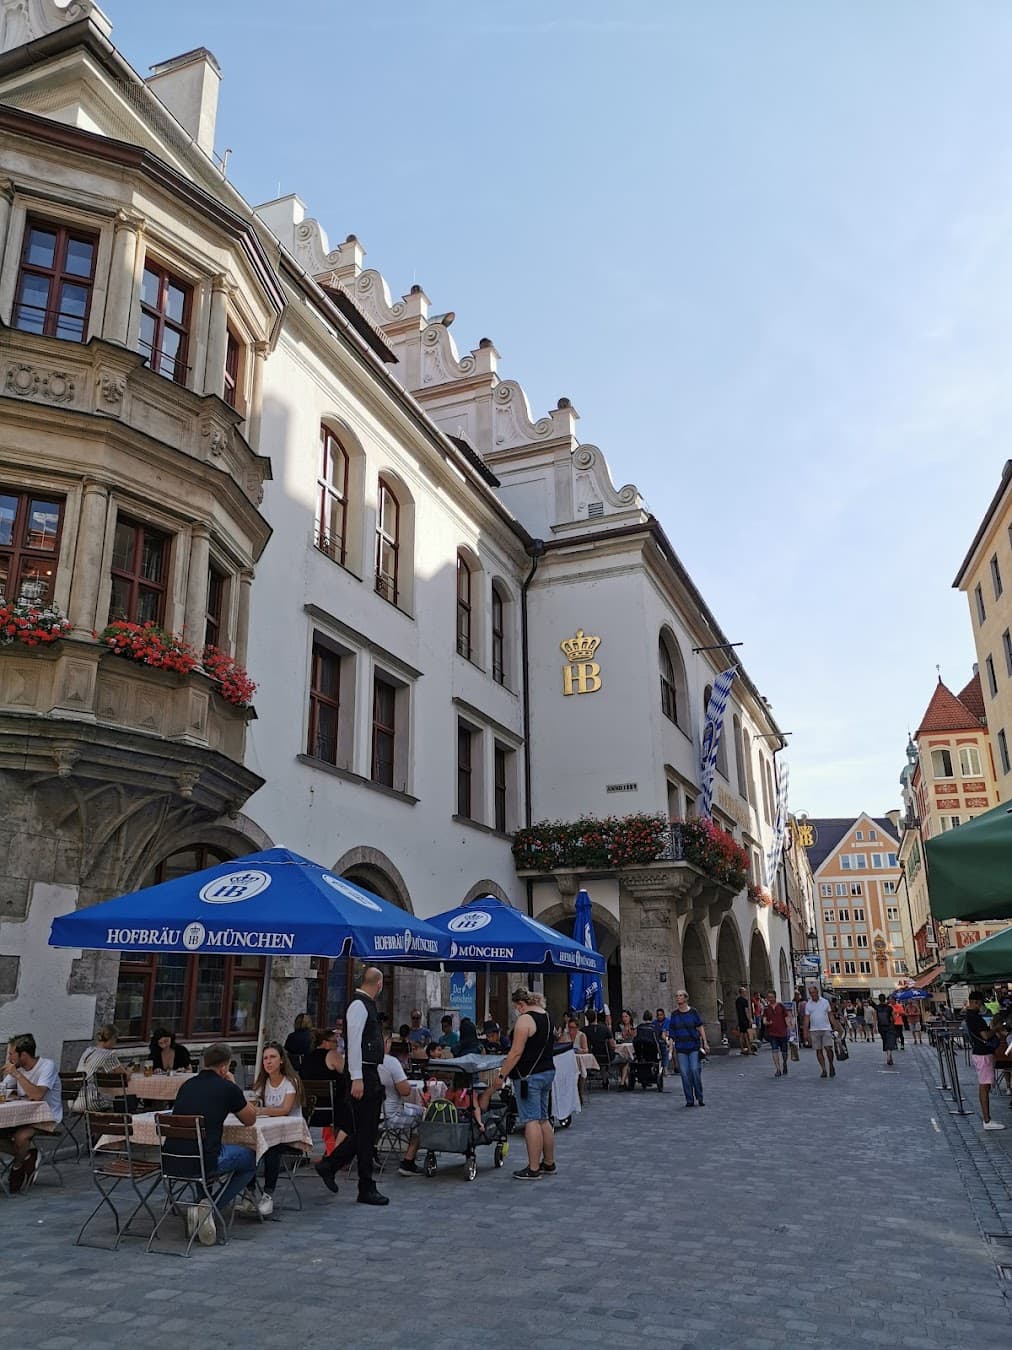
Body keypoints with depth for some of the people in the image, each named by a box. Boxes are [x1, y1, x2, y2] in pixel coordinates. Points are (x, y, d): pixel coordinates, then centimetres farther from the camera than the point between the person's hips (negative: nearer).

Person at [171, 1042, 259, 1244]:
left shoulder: (187, 1085, 14)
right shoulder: (227, 1088, -4)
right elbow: (250, 1120, 12)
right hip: (204, 1159, -7)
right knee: (251, 1159, 17)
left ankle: (198, 1206, 22)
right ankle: (211, 1208, 2)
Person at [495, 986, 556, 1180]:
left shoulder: (525, 1019, -16)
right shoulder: (546, 1016, 12)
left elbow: (516, 1053, -20)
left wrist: (502, 1075, -13)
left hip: (529, 1076, -9)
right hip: (547, 1071, 9)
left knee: (531, 1121, -5)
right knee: (543, 1120, 16)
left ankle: (533, 1169, -2)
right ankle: (549, 1164, 23)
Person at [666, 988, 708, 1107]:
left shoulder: (693, 1012, 0)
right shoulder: (674, 1014, 5)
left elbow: (701, 1027, 4)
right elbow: (671, 1033, 7)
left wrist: (705, 1043, -1)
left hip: (694, 1045, -2)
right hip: (681, 1047, 2)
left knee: (695, 1070, -8)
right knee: (684, 1073, -1)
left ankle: (699, 1098, 7)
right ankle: (689, 1100, 8)